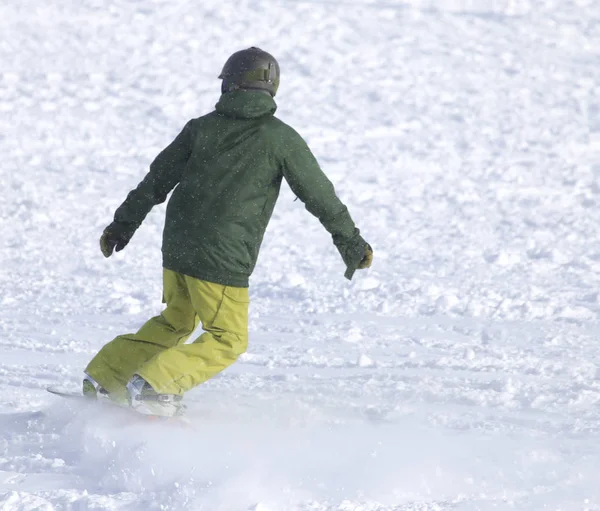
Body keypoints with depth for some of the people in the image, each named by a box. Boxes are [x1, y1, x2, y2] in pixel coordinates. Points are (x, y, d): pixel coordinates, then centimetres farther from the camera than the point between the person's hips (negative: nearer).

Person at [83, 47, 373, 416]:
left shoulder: (202, 127, 6)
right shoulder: (281, 139, -5)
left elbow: (157, 181, 9)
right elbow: (320, 195, 0)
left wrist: (122, 226, 19)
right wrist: (352, 243, 11)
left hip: (177, 247, 6)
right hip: (222, 259, -6)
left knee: (177, 321, 26)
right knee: (228, 339, 7)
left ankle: (104, 379, 24)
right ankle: (154, 385, -9)